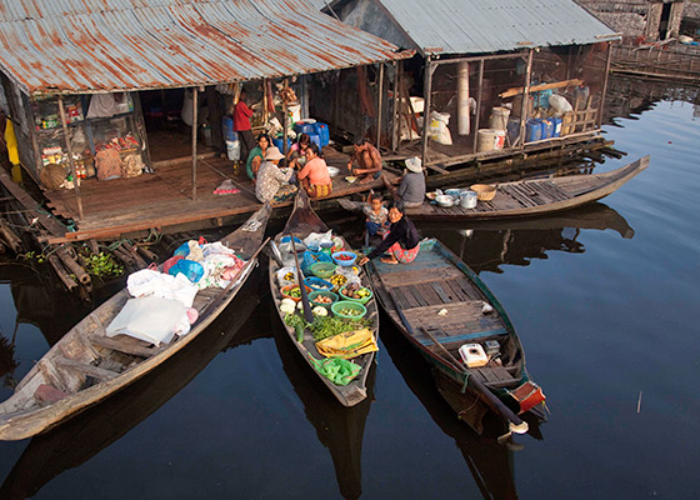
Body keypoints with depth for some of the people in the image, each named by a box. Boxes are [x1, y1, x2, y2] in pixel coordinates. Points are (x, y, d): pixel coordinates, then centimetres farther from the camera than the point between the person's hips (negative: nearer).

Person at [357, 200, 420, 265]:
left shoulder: (400, 227, -30)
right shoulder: (404, 219, -3)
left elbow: (386, 244, -29)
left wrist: (369, 257, -28)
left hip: (408, 256, -9)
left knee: (386, 236, -16)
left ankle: (394, 260, -1)